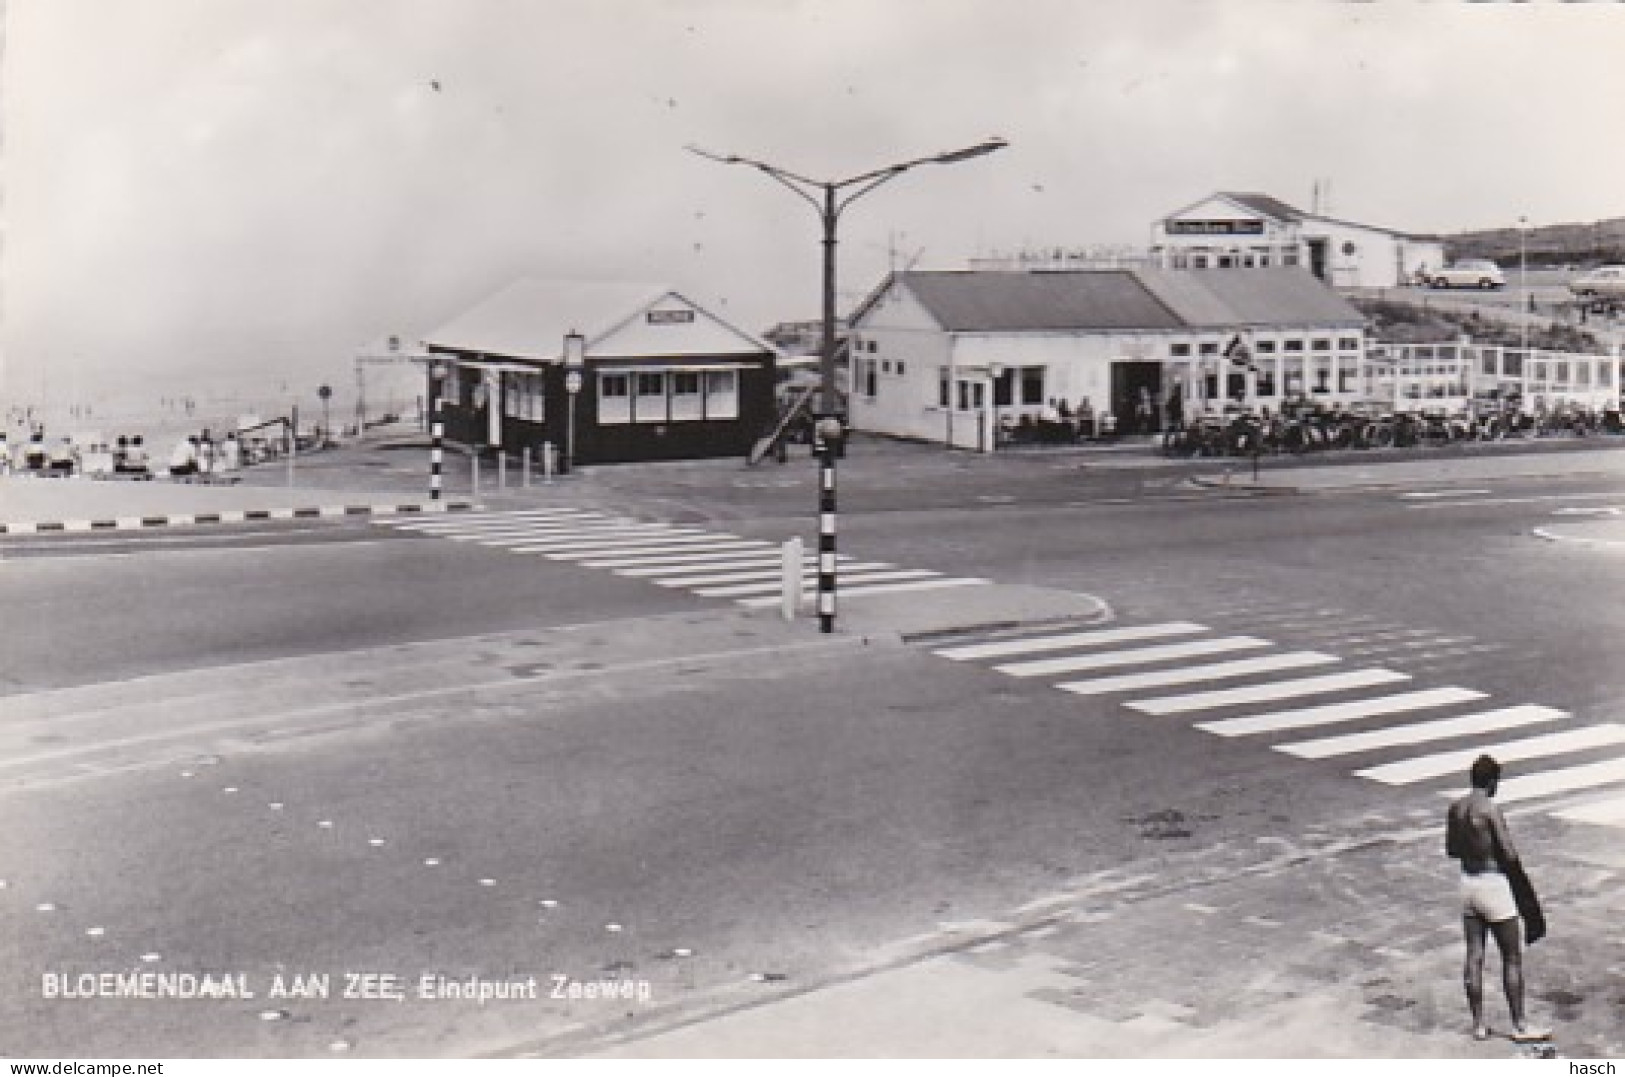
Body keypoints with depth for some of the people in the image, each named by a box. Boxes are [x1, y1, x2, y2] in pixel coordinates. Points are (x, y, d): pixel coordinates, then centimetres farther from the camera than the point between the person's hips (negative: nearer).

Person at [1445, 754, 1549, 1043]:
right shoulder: (1491, 810, -19)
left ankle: (1478, 1024, 16)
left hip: (1468, 883, 7)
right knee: (1512, 958, 5)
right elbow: (1510, 855, -19)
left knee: (1474, 956, 10)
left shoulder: (1455, 809, 2)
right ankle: (1520, 1025, 11)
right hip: (1494, 883, -7)